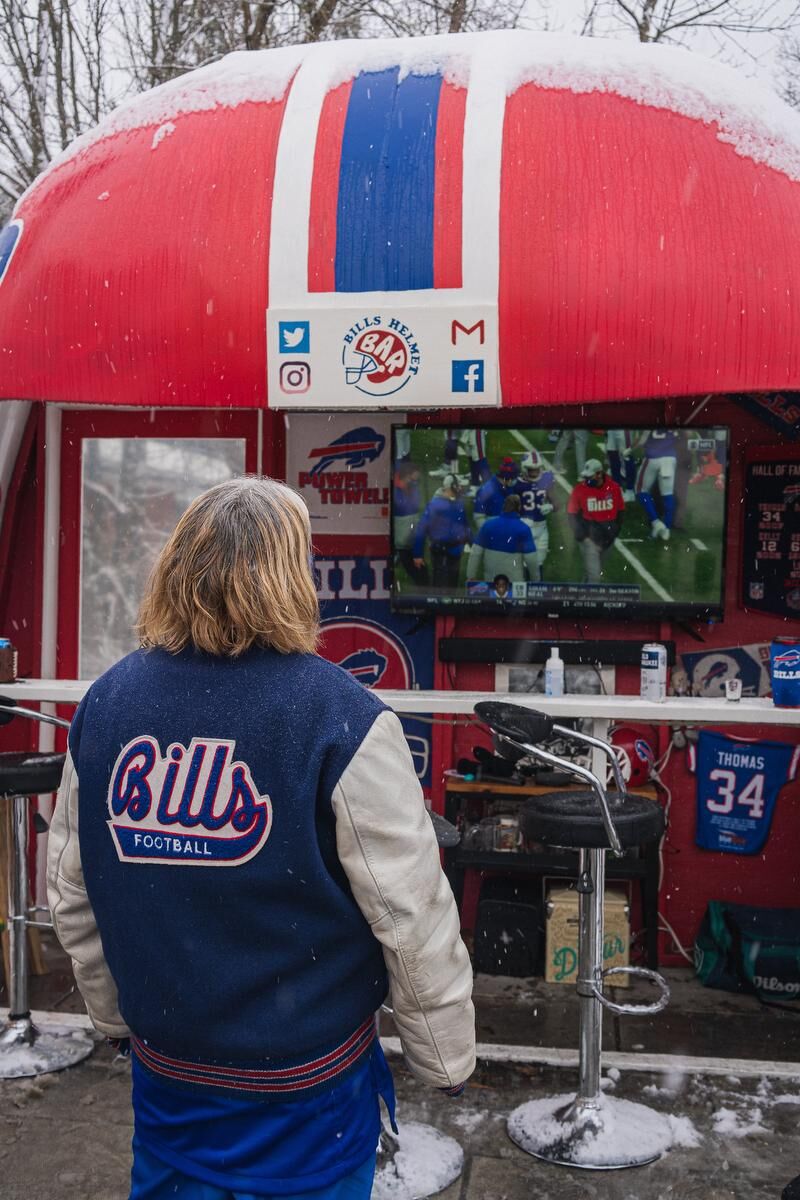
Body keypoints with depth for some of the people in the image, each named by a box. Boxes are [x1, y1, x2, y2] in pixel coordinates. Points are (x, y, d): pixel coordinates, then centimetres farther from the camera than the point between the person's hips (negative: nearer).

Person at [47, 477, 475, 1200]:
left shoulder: (104, 703, -6)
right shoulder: (338, 715, -22)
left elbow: (70, 894, 3)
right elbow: (411, 916, -19)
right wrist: (447, 1057, -4)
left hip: (163, 1066, 4)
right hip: (300, 1084, -4)